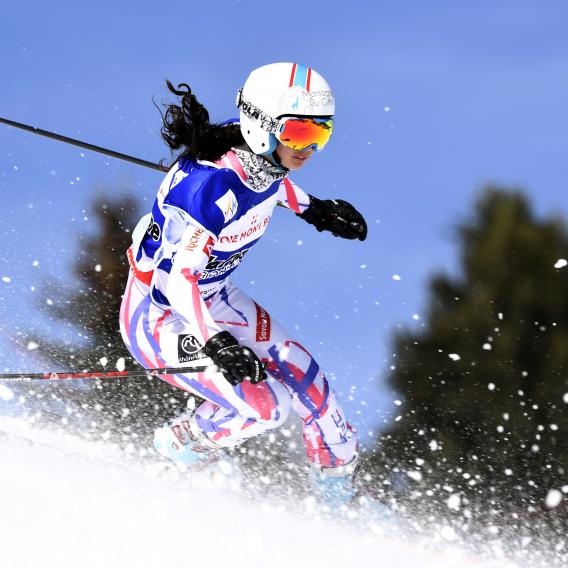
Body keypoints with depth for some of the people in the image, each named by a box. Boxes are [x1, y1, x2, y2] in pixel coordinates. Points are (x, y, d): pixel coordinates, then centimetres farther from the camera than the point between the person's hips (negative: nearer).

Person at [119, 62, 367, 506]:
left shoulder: (266, 160, -10)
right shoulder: (209, 187, -35)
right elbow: (180, 278, -36)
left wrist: (313, 209, 23)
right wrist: (216, 343, -47)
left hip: (211, 300, 8)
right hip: (159, 316, -8)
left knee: (303, 376, 7)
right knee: (262, 406, -19)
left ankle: (340, 490, 29)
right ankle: (175, 454, 9)